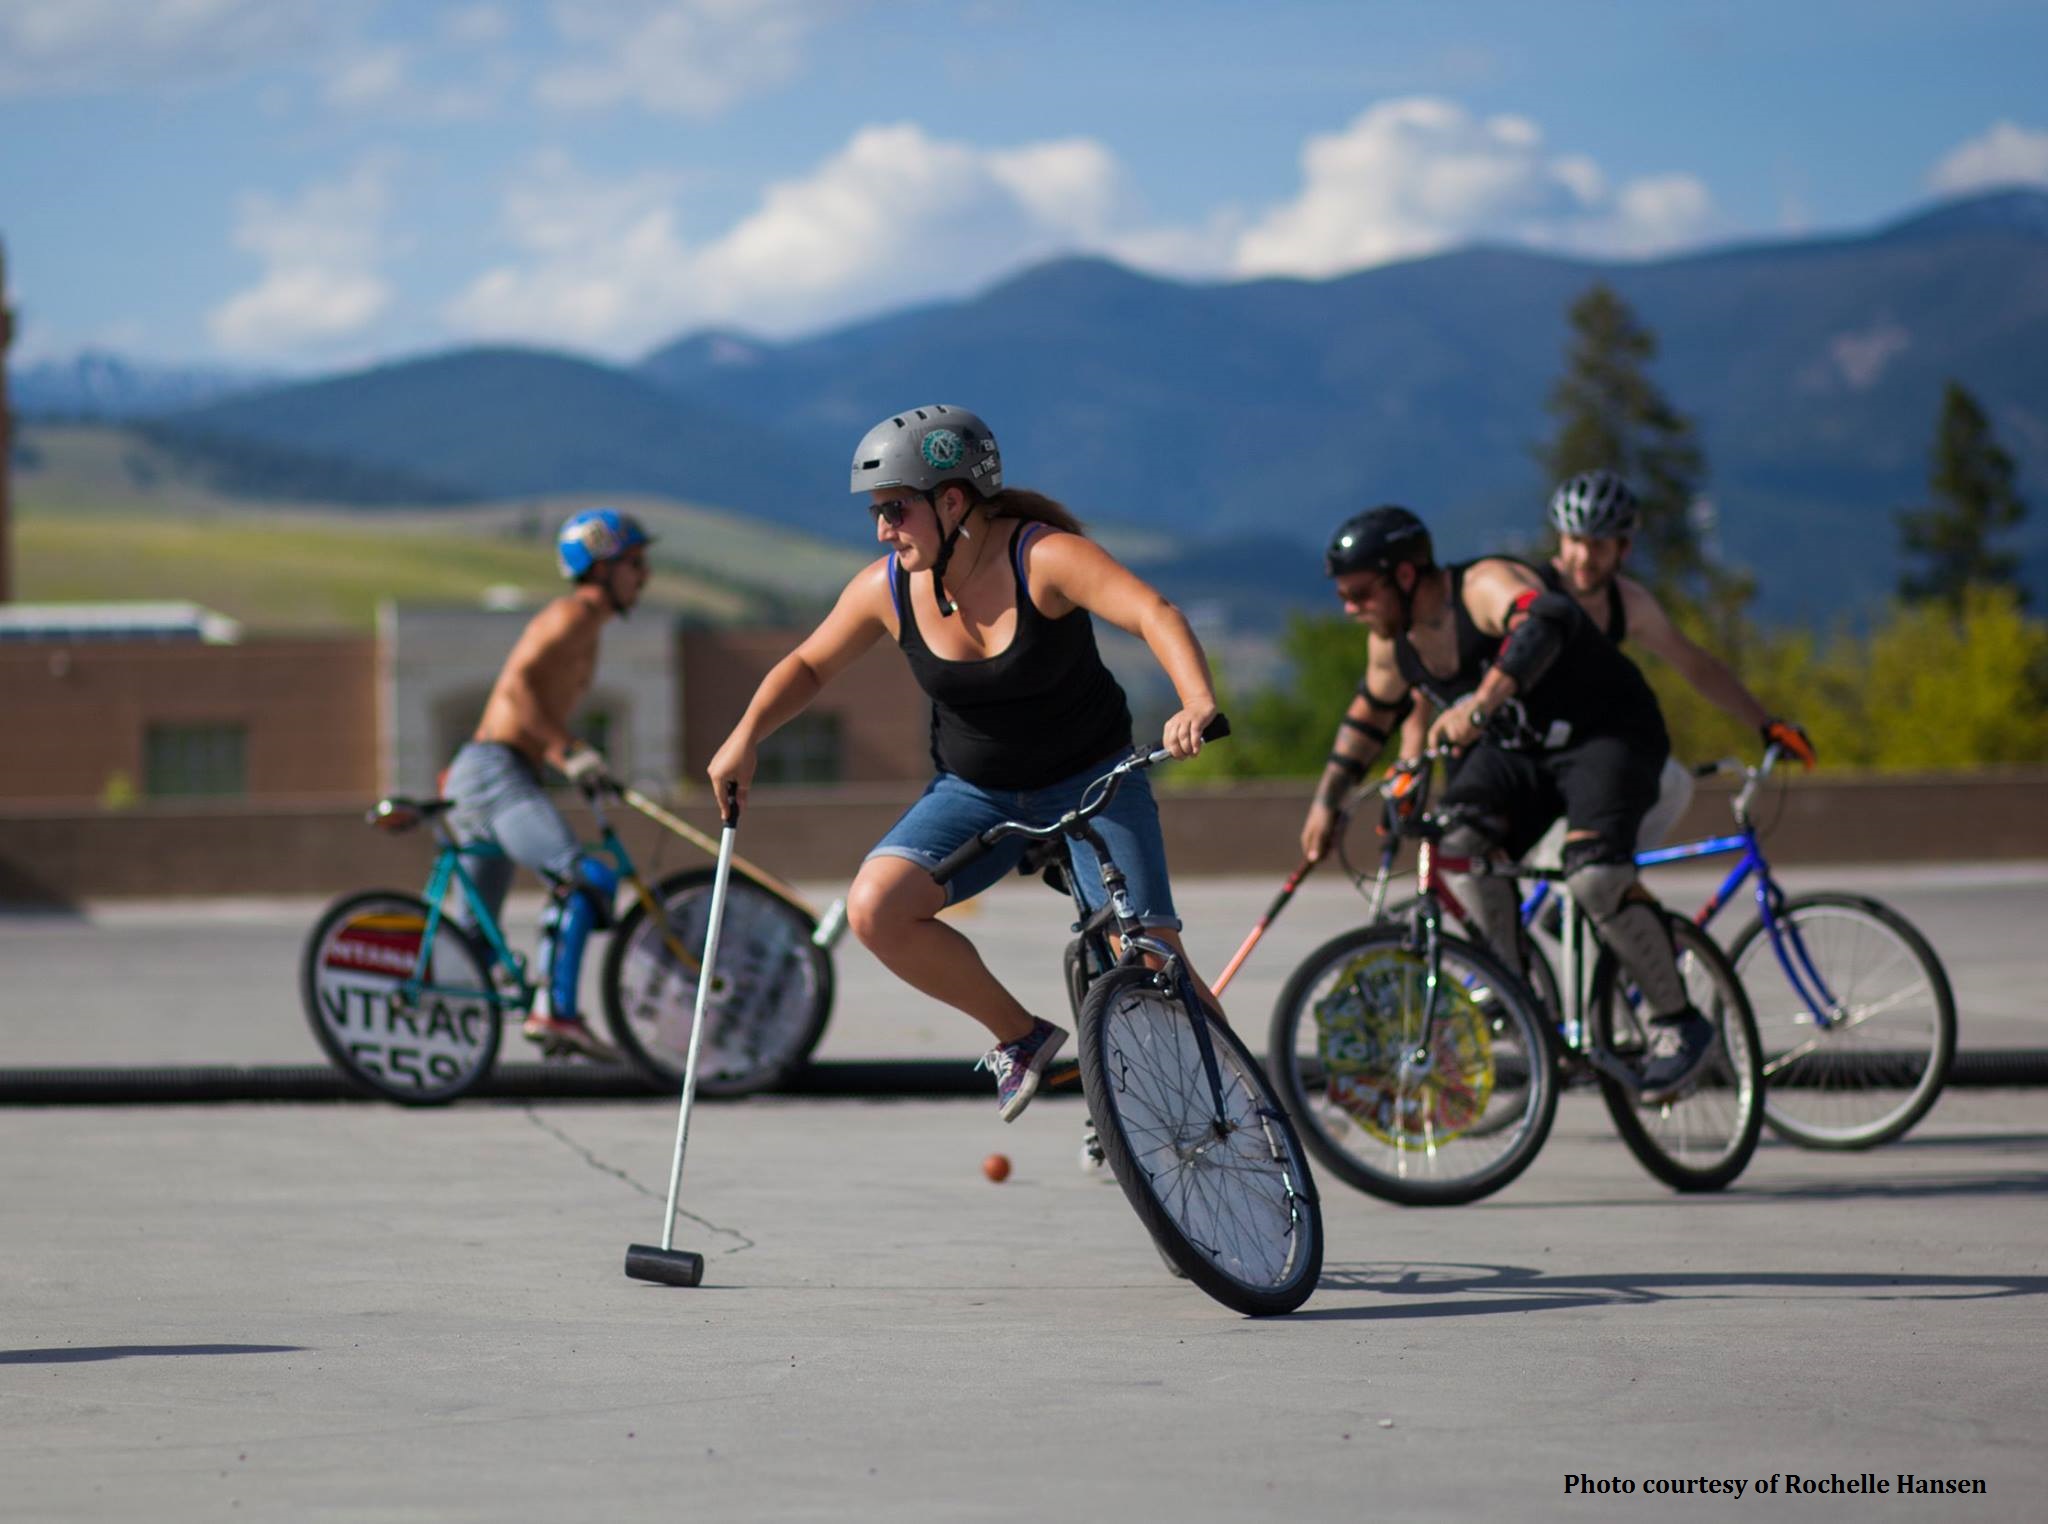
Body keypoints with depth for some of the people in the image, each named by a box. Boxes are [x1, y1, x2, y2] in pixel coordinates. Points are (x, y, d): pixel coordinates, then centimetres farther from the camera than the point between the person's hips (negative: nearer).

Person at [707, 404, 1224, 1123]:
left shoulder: (1044, 557, -23)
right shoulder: (886, 588, -10)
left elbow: (1154, 614, -36)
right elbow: (809, 664, 7)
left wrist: (1198, 702, -54)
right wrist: (747, 735, -10)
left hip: (1092, 782, -4)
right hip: (975, 793, 4)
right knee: (875, 908, -21)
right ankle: (1019, 1036, -1)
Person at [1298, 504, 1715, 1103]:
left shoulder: (1486, 585, -25)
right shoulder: (1393, 642, 0)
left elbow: (1547, 621, -47)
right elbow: (1370, 715, 20)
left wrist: (1482, 703, -58)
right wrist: (1327, 799, 19)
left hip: (1607, 734, -7)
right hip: (1515, 750, 7)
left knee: (1595, 873, -28)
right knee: (1461, 840, -23)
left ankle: (1678, 1023, -12)